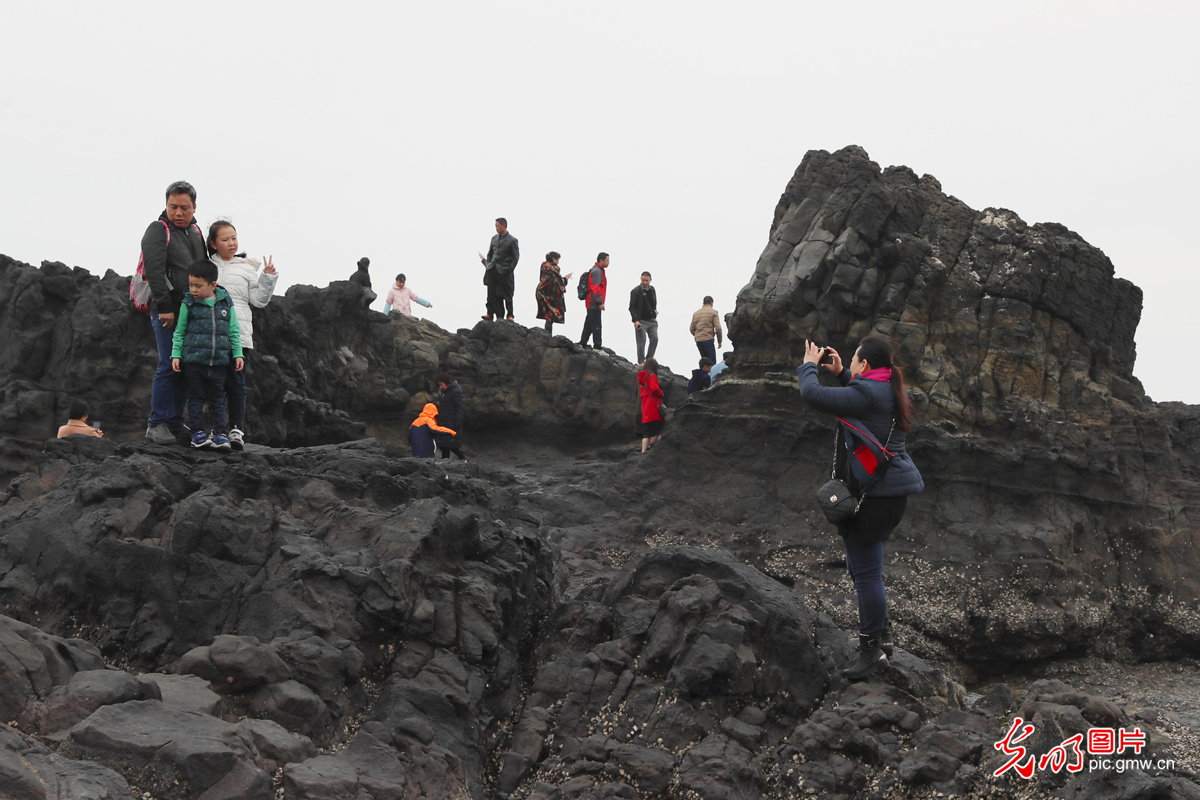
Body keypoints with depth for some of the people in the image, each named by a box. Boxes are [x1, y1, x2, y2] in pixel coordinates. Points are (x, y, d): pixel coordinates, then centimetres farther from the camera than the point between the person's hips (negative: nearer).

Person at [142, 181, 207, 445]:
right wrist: (165, 308, -20)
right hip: (167, 311, -7)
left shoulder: (196, 232, 17)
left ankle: (175, 421, 19)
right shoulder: (158, 231, -6)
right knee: (169, 366, -11)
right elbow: (154, 271, -15)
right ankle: (156, 424, -4)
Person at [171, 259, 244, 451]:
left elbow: (234, 332, 10)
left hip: (218, 361, 1)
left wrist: (237, 354, 5)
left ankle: (220, 432, 10)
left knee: (217, 398, 6)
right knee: (196, 397, 3)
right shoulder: (188, 304, 1)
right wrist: (176, 355, 1)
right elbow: (179, 332, 6)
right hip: (193, 359, -1)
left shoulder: (225, 303, 4)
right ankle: (197, 432, 9)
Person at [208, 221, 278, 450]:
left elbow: (259, 300, 8)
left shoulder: (247, 267, 9)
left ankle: (236, 430, 2)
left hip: (238, 334, -1)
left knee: (236, 382, -3)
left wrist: (268, 278, -3)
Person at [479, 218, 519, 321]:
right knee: (492, 293, 1)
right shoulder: (494, 238, 13)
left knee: (507, 295, 2)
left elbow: (516, 257, -4)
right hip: (492, 270, 5)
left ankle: (510, 315, 10)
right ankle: (490, 314, 2)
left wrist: (509, 269, -11)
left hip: (504, 271, -5)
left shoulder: (512, 240, -4)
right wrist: (488, 265, 8)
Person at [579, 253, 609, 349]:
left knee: (589, 324, 16)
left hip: (591, 304, 11)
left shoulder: (598, 270, 19)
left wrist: (600, 301, 22)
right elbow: (595, 287, -21)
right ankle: (597, 347, -8)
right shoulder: (597, 271, -13)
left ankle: (582, 344, 22)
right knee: (596, 326, -9)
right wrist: (600, 302, -22)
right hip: (594, 304, -11)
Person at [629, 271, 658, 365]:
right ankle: (641, 362, 4)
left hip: (652, 320, 6)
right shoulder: (636, 291, -7)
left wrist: (654, 313, 12)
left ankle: (649, 359, 12)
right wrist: (635, 320, -17)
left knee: (654, 339, 0)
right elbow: (632, 307, -9)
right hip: (641, 321, -6)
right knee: (641, 342, -5)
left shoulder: (652, 290, 11)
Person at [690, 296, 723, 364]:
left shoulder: (696, 313, 17)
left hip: (698, 340, 6)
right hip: (708, 339, -6)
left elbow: (692, 329, 16)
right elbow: (718, 328, -6)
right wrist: (719, 341, 3)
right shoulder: (713, 312, 0)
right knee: (712, 362, -6)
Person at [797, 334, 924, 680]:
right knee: (860, 566, 21)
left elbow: (812, 394, -19)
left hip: (872, 495, -11)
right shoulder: (889, 392, 12)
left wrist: (809, 365, 0)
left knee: (866, 572, -3)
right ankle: (881, 632, 31)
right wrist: (839, 373, 26)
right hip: (893, 490, 11)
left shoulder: (866, 394, -19)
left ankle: (872, 650, 4)